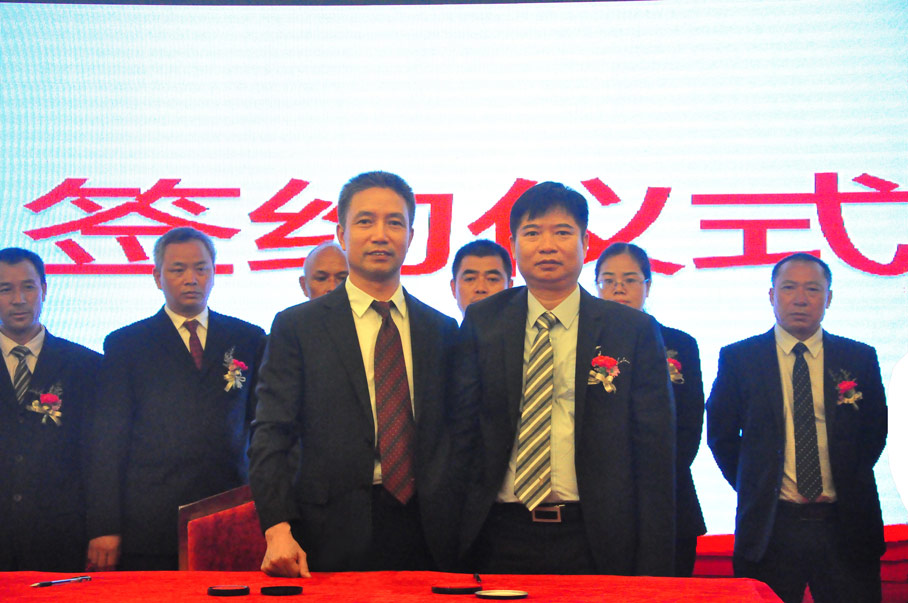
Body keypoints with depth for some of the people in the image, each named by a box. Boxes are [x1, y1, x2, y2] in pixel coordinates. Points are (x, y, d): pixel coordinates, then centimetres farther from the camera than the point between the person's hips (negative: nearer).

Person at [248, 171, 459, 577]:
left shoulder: (442, 330, 11)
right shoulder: (295, 326, 2)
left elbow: (452, 433, 12)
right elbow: (270, 436, -3)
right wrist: (278, 529, -16)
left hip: (424, 537, 2)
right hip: (333, 539, -2)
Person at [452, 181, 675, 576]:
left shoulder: (635, 331, 1)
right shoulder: (481, 323, 6)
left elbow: (655, 456, 0)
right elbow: (462, 433, 6)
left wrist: (652, 570, -5)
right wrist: (453, 541, 1)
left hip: (595, 543, -1)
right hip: (500, 539, 1)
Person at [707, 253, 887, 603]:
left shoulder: (860, 358, 6)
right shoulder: (737, 358, 2)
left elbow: (875, 431, 14)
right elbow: (720, 434, 7)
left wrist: (847, 489, 9)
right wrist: (755, 490, 4)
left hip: (846, 525, 1)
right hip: (769, 526, -1)